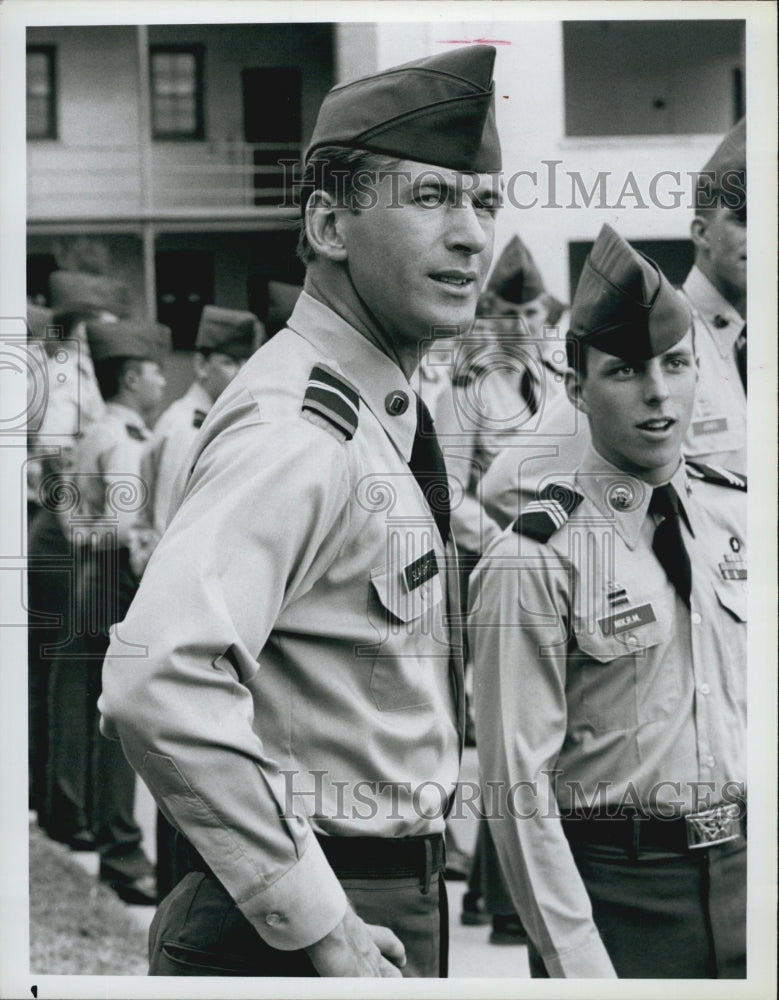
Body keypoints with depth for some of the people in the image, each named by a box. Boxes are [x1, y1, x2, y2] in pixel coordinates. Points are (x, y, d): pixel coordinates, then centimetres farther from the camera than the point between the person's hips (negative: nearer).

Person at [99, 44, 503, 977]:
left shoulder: (384, 418, 11)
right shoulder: (298, 433, -19)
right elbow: (159, 685, -33)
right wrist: (315, 923, -26)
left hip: (391, 898, 9)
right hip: (295, 935, -9)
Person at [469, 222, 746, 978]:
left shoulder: (738, 515, 4)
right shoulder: (534, 561, -12)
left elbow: (757, 703, 11)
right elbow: (519, 787, -14)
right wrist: (580, 965, -16)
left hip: (741, 868, 5)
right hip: (615, 892, -5)